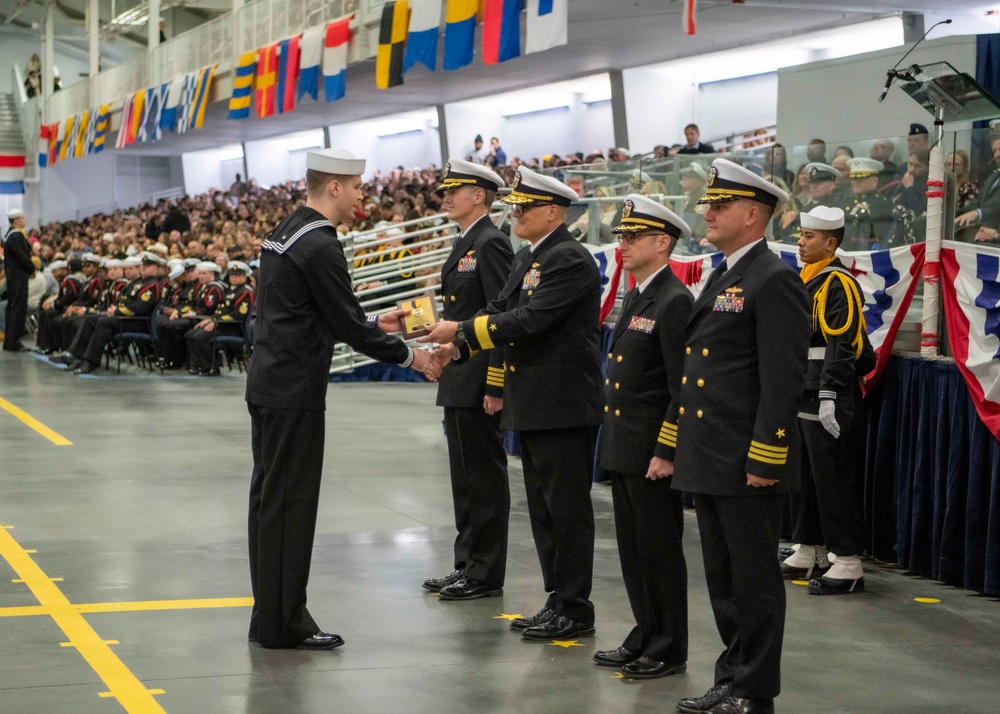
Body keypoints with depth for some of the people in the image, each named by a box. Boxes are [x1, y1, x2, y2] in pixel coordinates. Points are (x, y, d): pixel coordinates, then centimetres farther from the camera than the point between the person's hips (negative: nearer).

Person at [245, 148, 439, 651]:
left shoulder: (285, 232, 13)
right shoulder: (319, 246, -17)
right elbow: (346, 326, -16)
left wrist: (372, 325, 21)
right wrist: (409, 356, -5)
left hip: (268, 385, 10)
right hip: (294, 394, -10)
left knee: (270, 499, 13)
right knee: (290, 504, -4)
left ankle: (270, 615, 20)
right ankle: (283, 622, 2)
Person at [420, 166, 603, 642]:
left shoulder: (571, 260, -15)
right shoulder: (526, 260, 16)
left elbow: (529, 320, -23)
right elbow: (499, 311, 13)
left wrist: (461, 331, -20)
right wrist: (457, 348, -4)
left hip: (564, 404, -10)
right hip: (531, 405, 10)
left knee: (567, 509, -3)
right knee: (544, 508, 14)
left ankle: (575, 610, 3)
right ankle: (558, 600, 22)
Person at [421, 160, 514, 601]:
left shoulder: (490, 244, -14)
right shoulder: (466, 245, 16)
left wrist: (495, 386, -22)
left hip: (480, 383, -10)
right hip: (459, 383, 10)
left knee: (484, 477, -3)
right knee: (465, 477, 14)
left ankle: (486, 575, 3)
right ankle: (468, 566, 22)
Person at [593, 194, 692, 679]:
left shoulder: (674, 302, -16)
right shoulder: (636, 298, 14)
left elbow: (682, 387, -19)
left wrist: (666, 453, -21)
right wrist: (615, 444, 19)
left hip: (653, 453, -9)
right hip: (623, 448, 9)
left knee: (660, 550, 0)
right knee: (633, 549, 15)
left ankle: (669, 651, 10)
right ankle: (645, 639, 25)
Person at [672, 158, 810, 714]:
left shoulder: (775, 282, -13)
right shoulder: (723, 277, 16)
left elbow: (784, 381, -18)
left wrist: (764, 461, -20)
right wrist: (687, 449, 19)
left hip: (748, 465, -9)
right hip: (711, 462, 9)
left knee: (755, 581, 0)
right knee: (723, 580, 15)